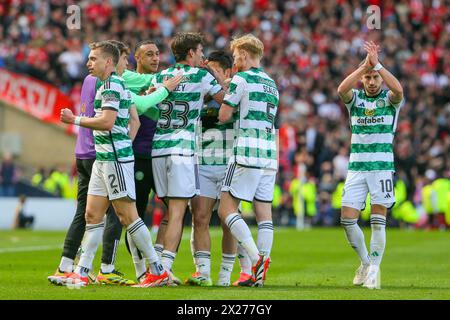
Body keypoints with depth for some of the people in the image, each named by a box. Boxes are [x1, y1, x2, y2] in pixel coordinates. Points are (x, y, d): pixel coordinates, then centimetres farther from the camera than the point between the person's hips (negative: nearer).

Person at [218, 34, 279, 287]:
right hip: (270, 154, 8)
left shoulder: (242, 79, -4)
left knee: (227, 209, -5)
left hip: (247, 152, -8)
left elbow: (224, 116, -3)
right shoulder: (272, 84, 20)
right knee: (264, 212, 5)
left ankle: (256, 257, -19)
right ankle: (262, 268, 1)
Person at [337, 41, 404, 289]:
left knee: (378, 221, -7)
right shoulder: (355, 99, 6)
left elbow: (398, 90, -23)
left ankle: (374, 270, 1)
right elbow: (341, 89, -17)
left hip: (382, 167, -2)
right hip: (356, 167, 2)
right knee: (347, 219, -3)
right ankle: (365, 262, 17)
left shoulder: (389, 99, 1)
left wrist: (377, 64, -24)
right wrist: (364, 65, -25)